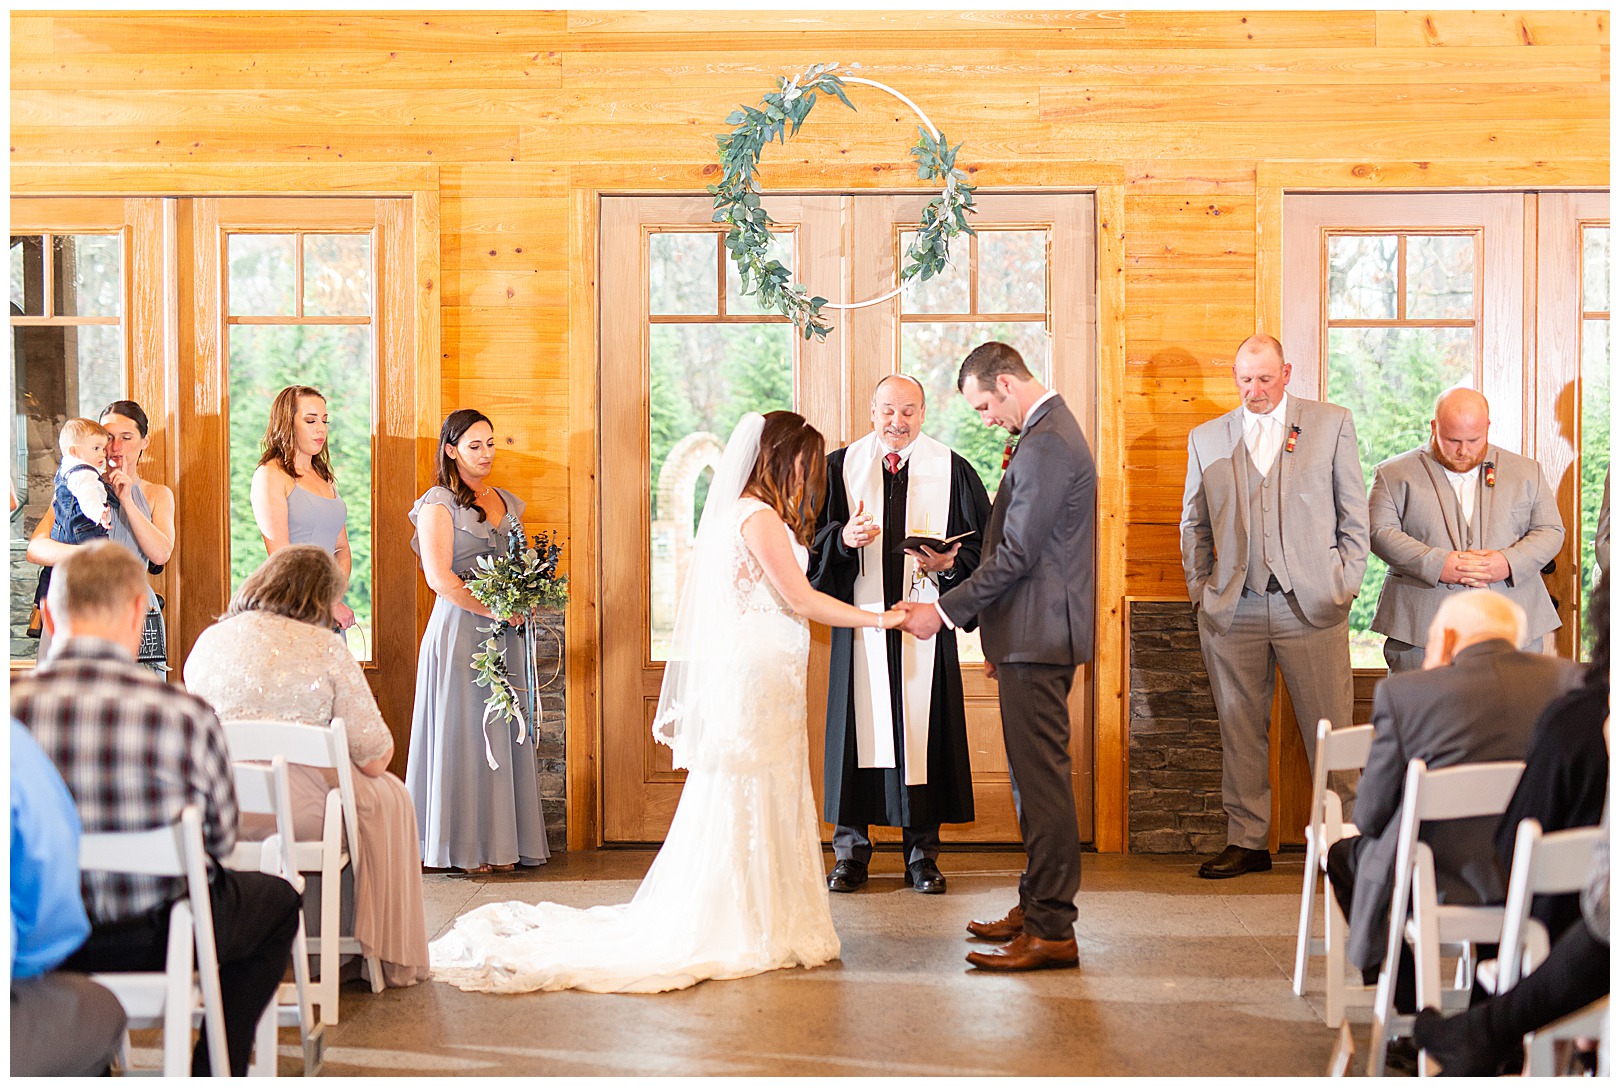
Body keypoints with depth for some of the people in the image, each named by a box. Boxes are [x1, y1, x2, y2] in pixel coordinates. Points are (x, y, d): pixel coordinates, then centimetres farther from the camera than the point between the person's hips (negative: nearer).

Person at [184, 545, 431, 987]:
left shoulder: (208, 641, 9)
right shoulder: (323, 648, -5)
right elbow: (373, 756, -6)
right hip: (297, 817, -5)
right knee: (388, 796, 22)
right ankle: (390, 958, 27)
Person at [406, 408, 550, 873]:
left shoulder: (508, 502, 16)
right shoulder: (440, 504, -3)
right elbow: (439, 577, -12)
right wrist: (492, 609, -17)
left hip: (505, 631, 6)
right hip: (460, 629, -6)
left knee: (505, 733, 5)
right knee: (463, 733, -3)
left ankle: (502, 843, 10)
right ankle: (465, 846, 1)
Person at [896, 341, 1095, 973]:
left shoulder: (1046, 447, -17)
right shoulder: (1050, 433, 17)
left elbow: (1016, 555, -21)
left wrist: (946, 612, -15)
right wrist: (999, 635, 22)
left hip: (1038, 637, -11)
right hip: (1035, 635, 11)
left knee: (1042, 778, -8)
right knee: (1034, 775, 16)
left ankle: (1052, 931, -3)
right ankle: (1036, 906, 25)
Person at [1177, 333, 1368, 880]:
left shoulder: (1331, 424, 7)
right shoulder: (1206, 438, 12)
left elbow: (1354, 512, 8)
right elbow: (1194, 524, 17)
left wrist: (1346, 586, 1)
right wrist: (1200, 592, 9)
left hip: (1311, 606, -2)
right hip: (1233, 610, 2)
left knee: (1330, 731, -1)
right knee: (1240, 731, 7)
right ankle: (1247, 841, 17)